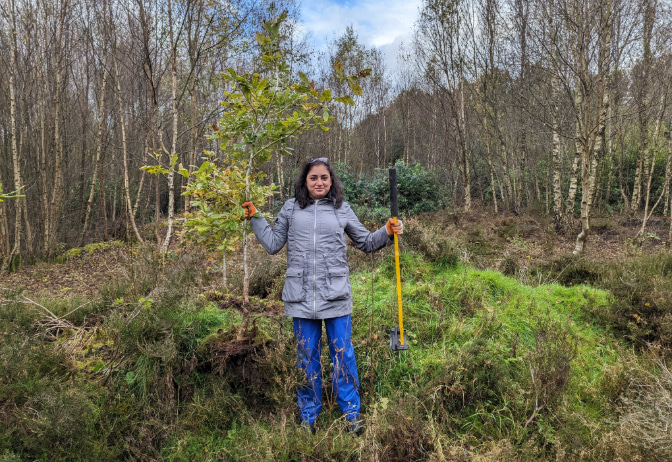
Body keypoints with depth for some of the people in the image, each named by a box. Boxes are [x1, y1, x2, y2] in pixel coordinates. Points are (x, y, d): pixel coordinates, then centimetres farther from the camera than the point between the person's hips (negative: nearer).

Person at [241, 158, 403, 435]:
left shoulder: (342, 209, 7)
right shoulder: (291, 208, 8)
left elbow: (366, 242, 14)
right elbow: (273, 244, 12)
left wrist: (387, 233, -3)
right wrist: (255, 219, 10)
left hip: (336, 296, 0)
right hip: (301, 295, 1)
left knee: (343, 354, 7)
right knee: (306, 356, 11)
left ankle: (351, 414, 24)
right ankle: (308, 417, 28)